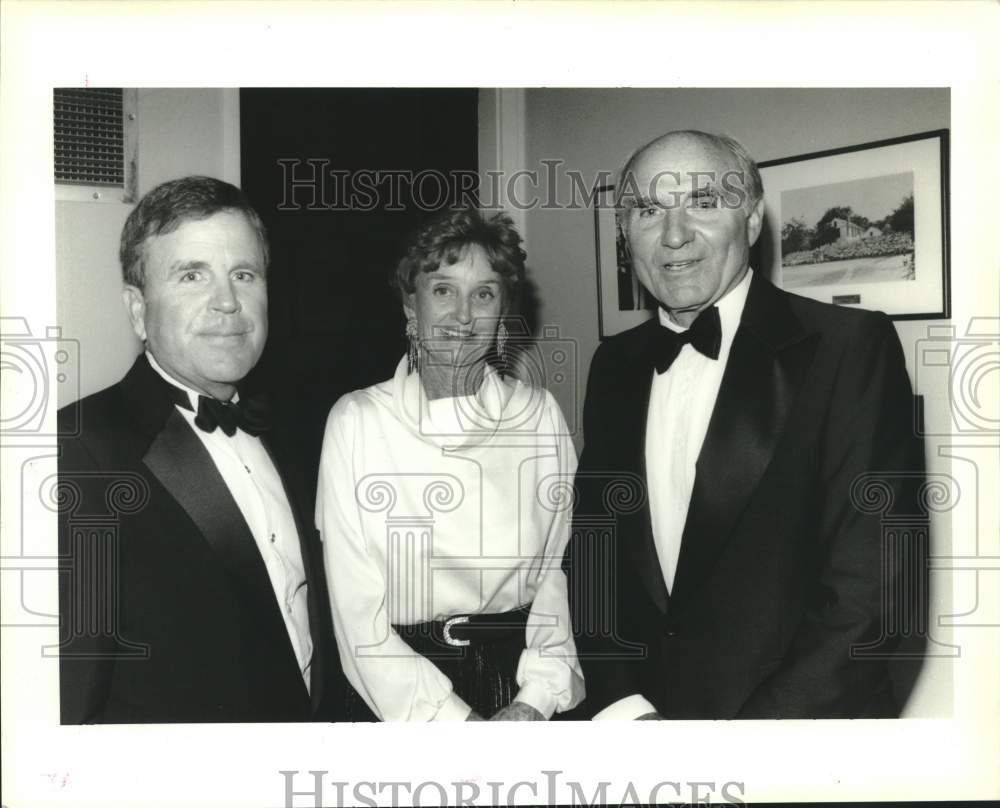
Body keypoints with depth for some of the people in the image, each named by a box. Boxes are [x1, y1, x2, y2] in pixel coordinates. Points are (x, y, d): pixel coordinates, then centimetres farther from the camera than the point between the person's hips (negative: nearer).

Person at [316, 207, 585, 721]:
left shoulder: (539, 413, -4)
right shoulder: (355, 421, -11)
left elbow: (556, 572, -1)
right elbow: (358, 616, -11)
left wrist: (536, 700, -12)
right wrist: (456, 721, -15)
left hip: (517, 668, 2)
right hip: (400, 704, -1)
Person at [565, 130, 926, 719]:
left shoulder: (851, 347, -12)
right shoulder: (615, 365, 3)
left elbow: (868, 586, -16)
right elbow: (592, 549, 5)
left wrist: (749, 748, -19)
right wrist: (623, 707, -8)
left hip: (799, 714, -3)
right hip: (638, 705, 3)